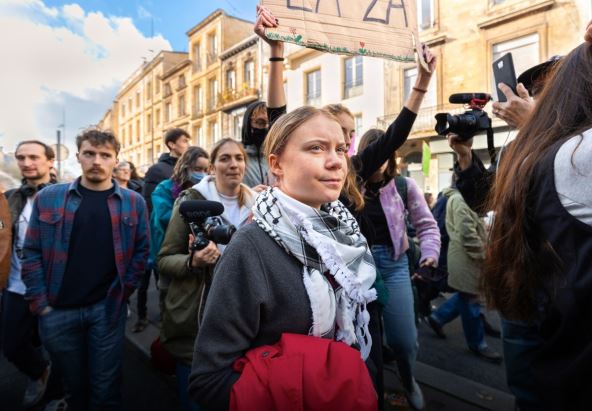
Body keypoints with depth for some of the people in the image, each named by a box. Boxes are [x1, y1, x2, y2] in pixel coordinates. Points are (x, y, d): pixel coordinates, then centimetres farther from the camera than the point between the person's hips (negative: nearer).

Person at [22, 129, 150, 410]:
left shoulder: (133, 202, 1)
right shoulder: (48, 198, 1)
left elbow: (141, 250, 3)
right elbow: (32, 252, 1)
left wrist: (123, 292, -4)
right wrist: (40, 302, -4)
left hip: (108, 308, -1)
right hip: (56, 310, 1)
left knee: (105, 387, 10)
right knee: (73, 385, 19)